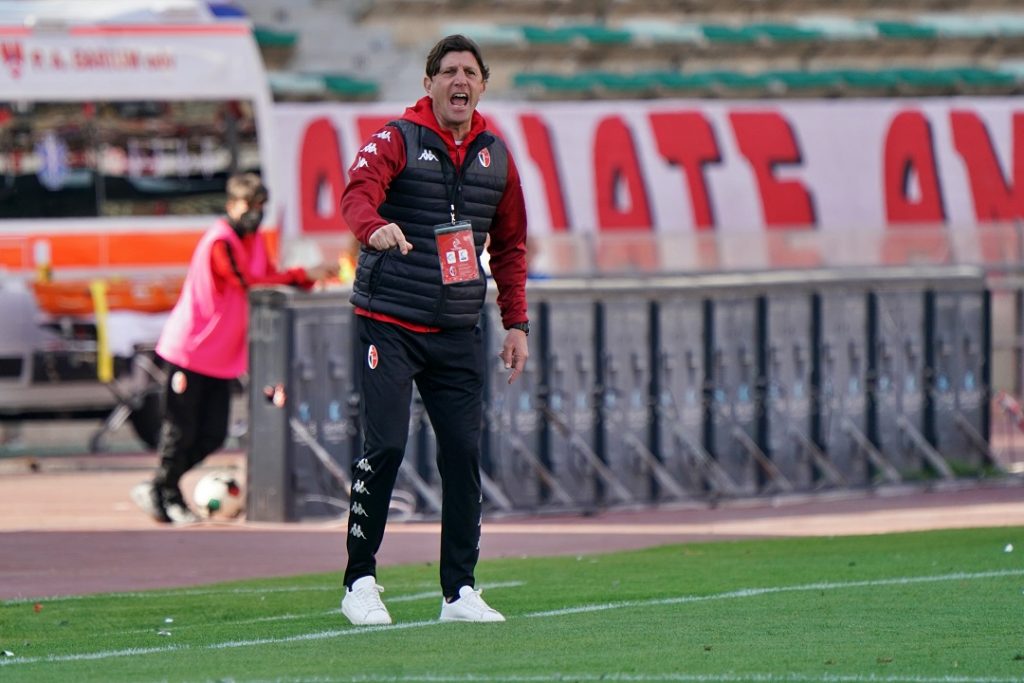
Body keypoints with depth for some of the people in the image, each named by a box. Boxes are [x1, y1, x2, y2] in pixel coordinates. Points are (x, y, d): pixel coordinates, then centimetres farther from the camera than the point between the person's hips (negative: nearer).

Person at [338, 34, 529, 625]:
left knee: (464, 453, 0)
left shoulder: (495, 155, 11)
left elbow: (510, 244, 20)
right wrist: (375, 228, -47)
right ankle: (360, 582, -1)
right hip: (389, 325, -5)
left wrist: (517, 322, 13)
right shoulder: (397, 140, -5)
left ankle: (460, 591, 7)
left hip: (458, 332, 5)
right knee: (386, 445, -12)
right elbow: (359, 193, -25)